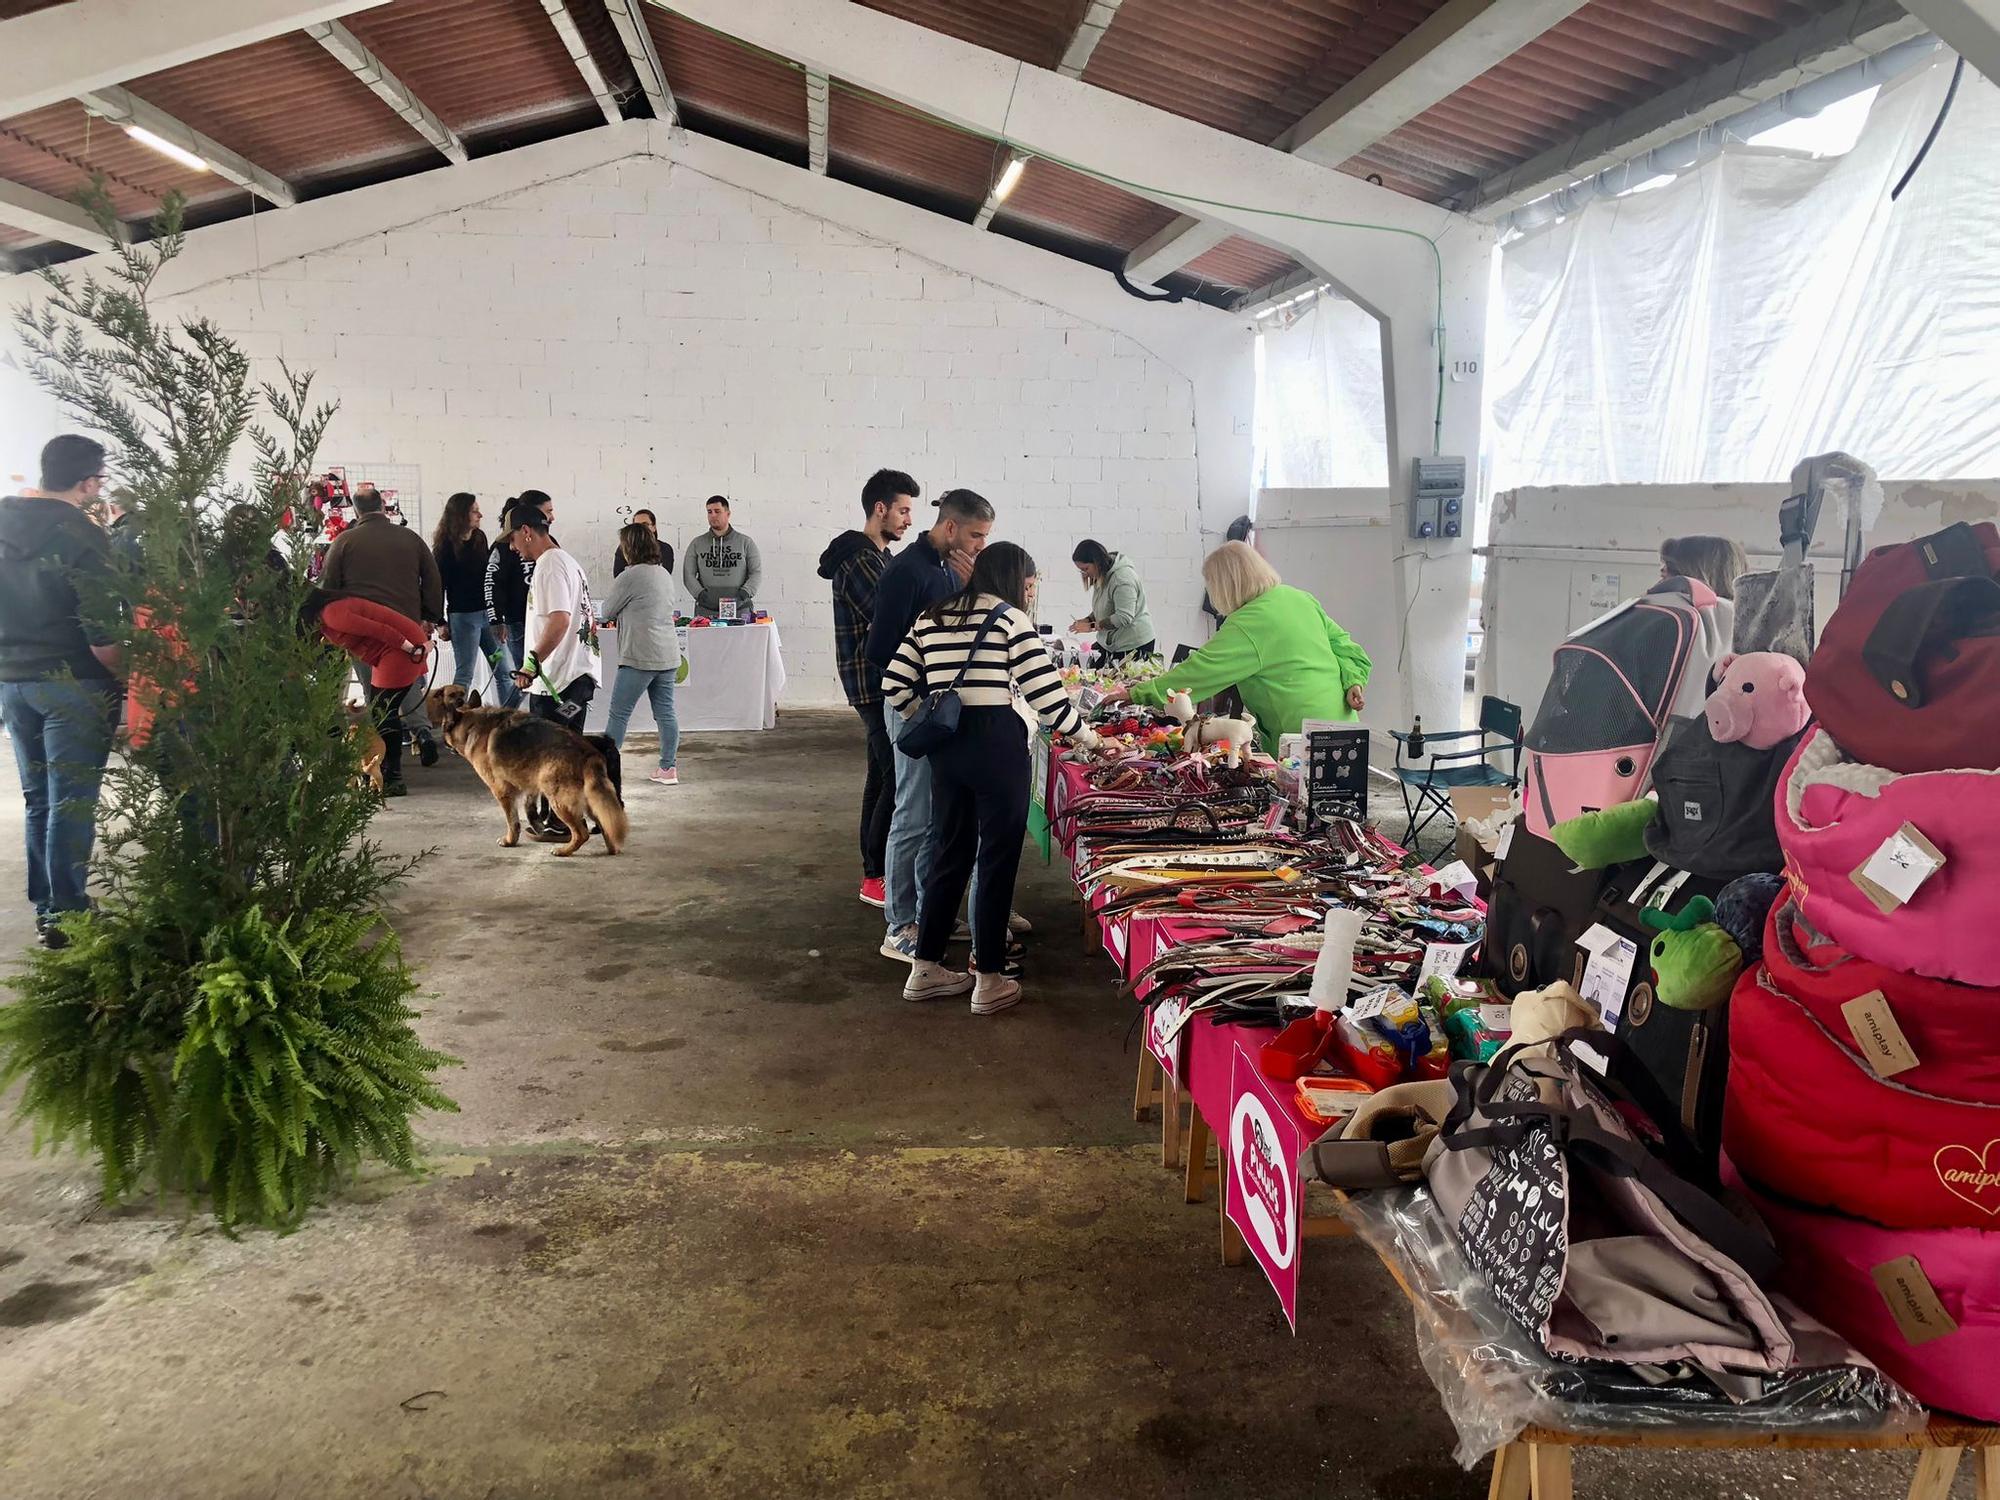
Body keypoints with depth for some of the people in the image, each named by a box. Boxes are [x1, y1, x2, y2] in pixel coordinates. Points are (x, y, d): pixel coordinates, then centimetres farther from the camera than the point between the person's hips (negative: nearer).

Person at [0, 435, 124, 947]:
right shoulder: (82, 535, -15)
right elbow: (99, 633, -19)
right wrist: (127, 676, -7)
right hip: (71, 684, -7)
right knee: (71, 802, 0)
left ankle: (45, 907, 23)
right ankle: (65, 916, 4)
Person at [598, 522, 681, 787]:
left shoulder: (631, 576, -12)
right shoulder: (664, 574, 13)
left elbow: (606, 613, -1)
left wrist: (595, 613, 20)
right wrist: (621, 616, 21)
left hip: (640, 657, -8)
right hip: (668, 655, 8)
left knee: (619, 713, -1)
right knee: (665, 713, 9)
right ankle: (668, 768, 13)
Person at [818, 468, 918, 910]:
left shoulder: (877, 555, 18)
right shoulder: (858, 559, -15)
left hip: (885, 682, 11)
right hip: (873, 685, -11)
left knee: (883, 774, 14)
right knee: (900, 778, -11)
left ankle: (874, 869, 22)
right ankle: (876, 877, -5)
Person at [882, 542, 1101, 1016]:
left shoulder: (931, 618, 13)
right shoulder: (1011, 620, -4)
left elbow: (895, 688, 8)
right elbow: (1047, 693, -8)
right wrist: (1087, 737, 4)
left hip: (946, 747, 6)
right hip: (997, 745, -6)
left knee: (950, 853, 16)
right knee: (998, 860, 3)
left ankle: (926, 969, 23)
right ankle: (990, 981, 9)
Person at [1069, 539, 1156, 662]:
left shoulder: (1122, 578, -21)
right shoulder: (1102, 576, 11)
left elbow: (1124, 617, -26)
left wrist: (1092, 626, -22)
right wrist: (1087, 620, 4)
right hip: (1111, 644, 9)